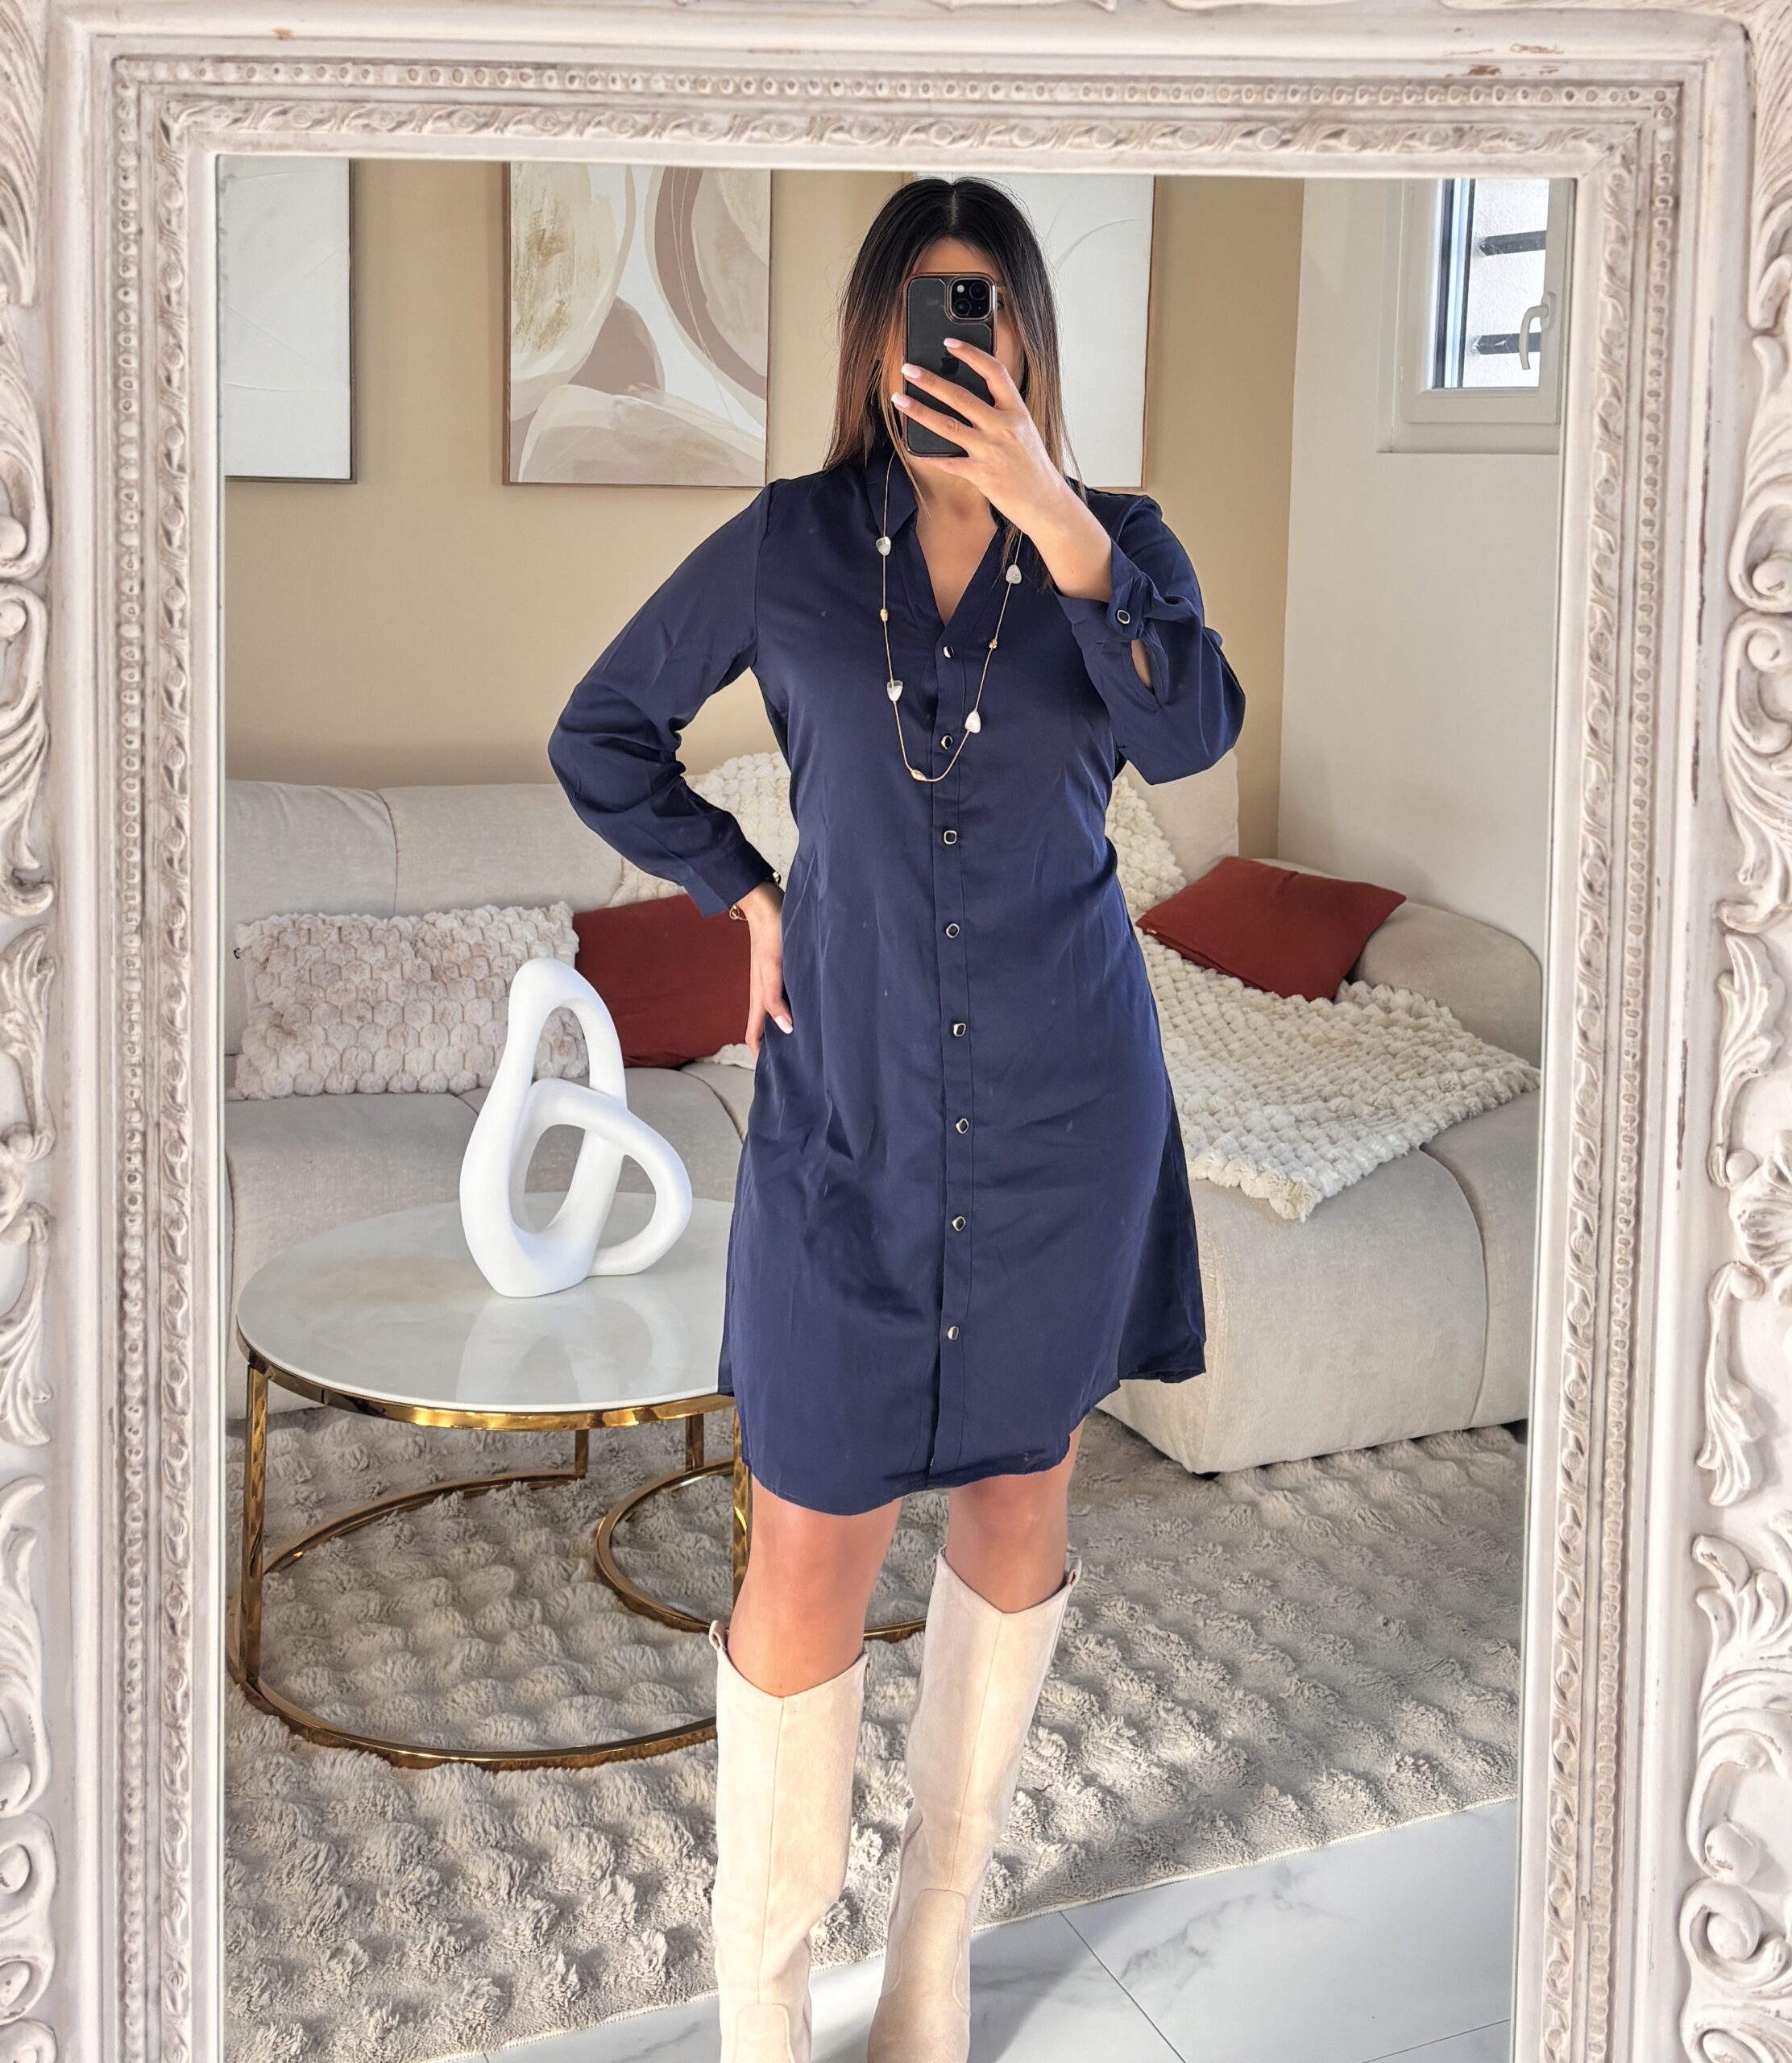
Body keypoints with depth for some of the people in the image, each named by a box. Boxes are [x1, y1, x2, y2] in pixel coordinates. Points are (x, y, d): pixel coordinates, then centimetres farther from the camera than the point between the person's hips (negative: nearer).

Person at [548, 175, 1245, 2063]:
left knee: (1016, 1499, 13)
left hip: (1062, 1114, 1)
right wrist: (743, 892, 2)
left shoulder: (1117, 543, 0)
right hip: (850, 1109, -1)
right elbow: (600, 735, 11)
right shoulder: (788, 546, 0)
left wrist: (1053, 516, -31)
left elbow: (1191, 732, -21)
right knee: (808, 1561, -1)